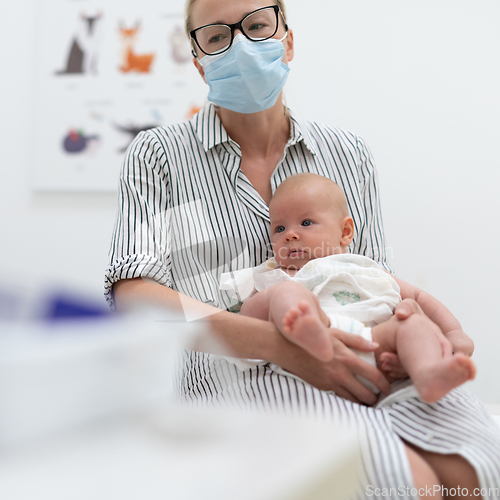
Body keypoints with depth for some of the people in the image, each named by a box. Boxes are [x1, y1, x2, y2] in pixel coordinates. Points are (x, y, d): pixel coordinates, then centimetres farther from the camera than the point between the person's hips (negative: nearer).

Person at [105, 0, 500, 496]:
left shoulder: (348, 154, 16)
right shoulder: (157, 155, 5)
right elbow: (134, 293, -7)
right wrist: (282, 345, -21)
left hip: (362, 375, 4)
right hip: (238, 379, -3)